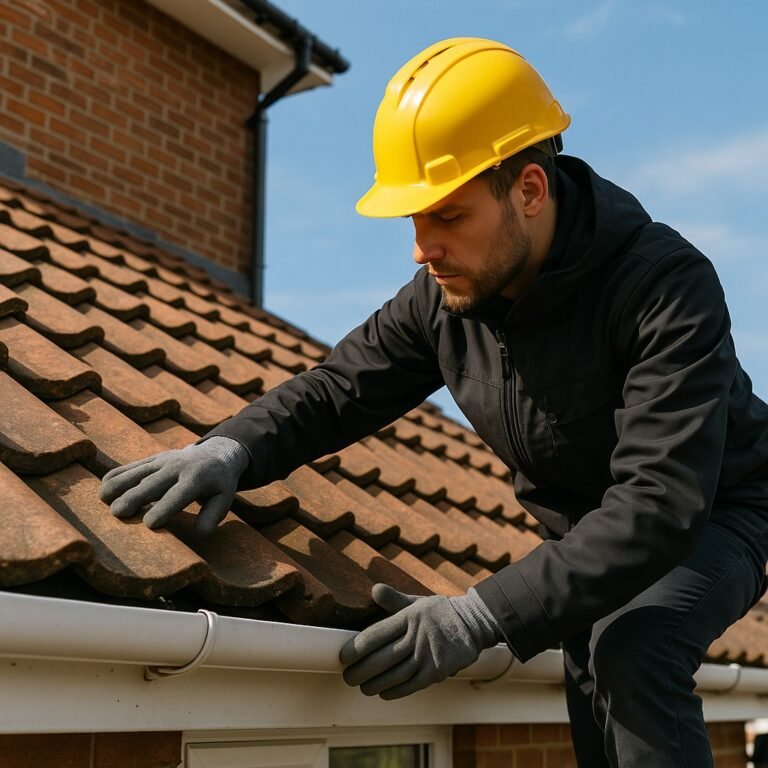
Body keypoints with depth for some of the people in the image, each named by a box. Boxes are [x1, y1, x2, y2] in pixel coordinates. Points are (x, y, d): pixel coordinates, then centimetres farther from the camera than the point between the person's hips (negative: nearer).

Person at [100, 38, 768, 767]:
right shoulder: (443, 295, -14)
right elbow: (339, 386, -6)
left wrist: (483, 616, -48)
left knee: (632, 649, -32)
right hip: (584, 533, 6)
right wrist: (230, 448, -28)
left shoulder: (666, 286, -34)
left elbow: (660, 503, -41)